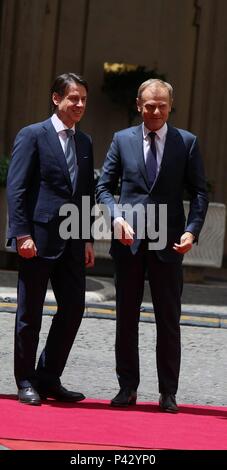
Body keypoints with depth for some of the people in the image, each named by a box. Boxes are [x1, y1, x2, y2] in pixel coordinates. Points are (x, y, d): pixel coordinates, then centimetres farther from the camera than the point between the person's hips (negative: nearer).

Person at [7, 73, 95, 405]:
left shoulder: (84, 142, 15)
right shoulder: (33, 136, -4)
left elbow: (88, 193, 16)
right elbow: (16, 188, -8)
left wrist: (88, 239, 9)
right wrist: (22, 234, -15)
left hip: (72, 241, 6)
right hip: (39, 239, -6)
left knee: (73, 309, 4)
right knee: (30, 314, 2)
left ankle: (48, 378, 15)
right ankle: (26, 382, 12)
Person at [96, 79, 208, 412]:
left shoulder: (187, 142, 3)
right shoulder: (122, 140, 7)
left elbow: (198, 192, 3)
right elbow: (104, 187, 7)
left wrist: (192, 230, -12)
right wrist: (117, 218, -11)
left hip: (168, 243, -1)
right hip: (129, 241, 2)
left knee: (169, 320, 2)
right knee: (126, 317, 6)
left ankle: (168, 393, 7)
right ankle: (127, 387, 14)